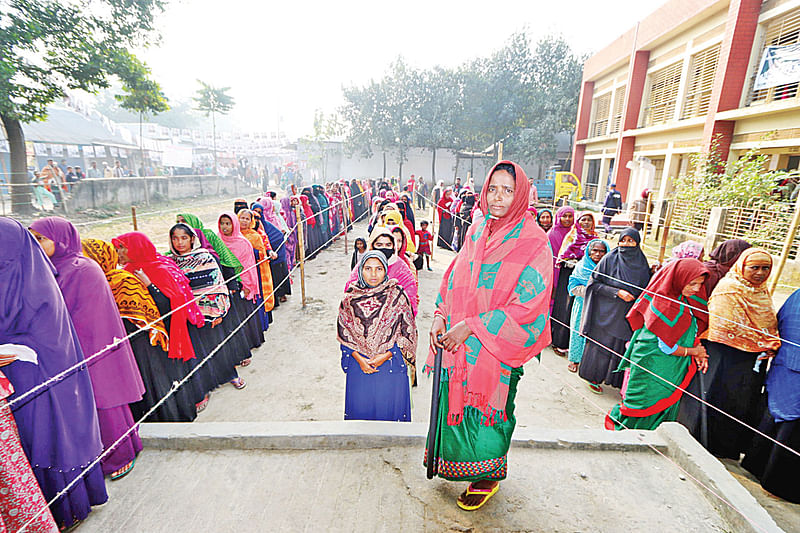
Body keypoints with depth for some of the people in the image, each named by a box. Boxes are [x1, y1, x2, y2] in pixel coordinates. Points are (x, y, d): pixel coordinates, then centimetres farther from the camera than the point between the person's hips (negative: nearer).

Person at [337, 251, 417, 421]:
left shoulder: (397, 295, -6)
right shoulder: (350, 298, 0)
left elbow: (407, 334, -3)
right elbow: (344, 334, 4)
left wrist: (386, 356, -11)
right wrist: (359, 359, -7)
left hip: (391, 365, -1)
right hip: (359, 365, 2)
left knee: (389, 410, 7)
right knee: (360, 409, 11)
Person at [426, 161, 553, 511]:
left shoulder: (533, 243, -14)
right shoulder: (477, 232, 3)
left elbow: (525, 306, -19)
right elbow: (454, 277, 9)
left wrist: (470, 326, -20)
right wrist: (440, 317, -4)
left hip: (495, 348, -5)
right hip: (458, 341, 5)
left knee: (486, 411, 11)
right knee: (456, 401, 20)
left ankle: (488, 478, 40)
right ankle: (454, 460, 49)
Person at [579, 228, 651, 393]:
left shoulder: (642, 263, 4)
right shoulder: (610, 259, -7)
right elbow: (595, 283, -8)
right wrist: (617, 292, -17)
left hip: (628, 316, 3)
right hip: (607, 312, -3)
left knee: (622, 346, 8)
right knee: (601, 343, 3)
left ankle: (618, 381, 27)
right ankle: (594, 378, 20)